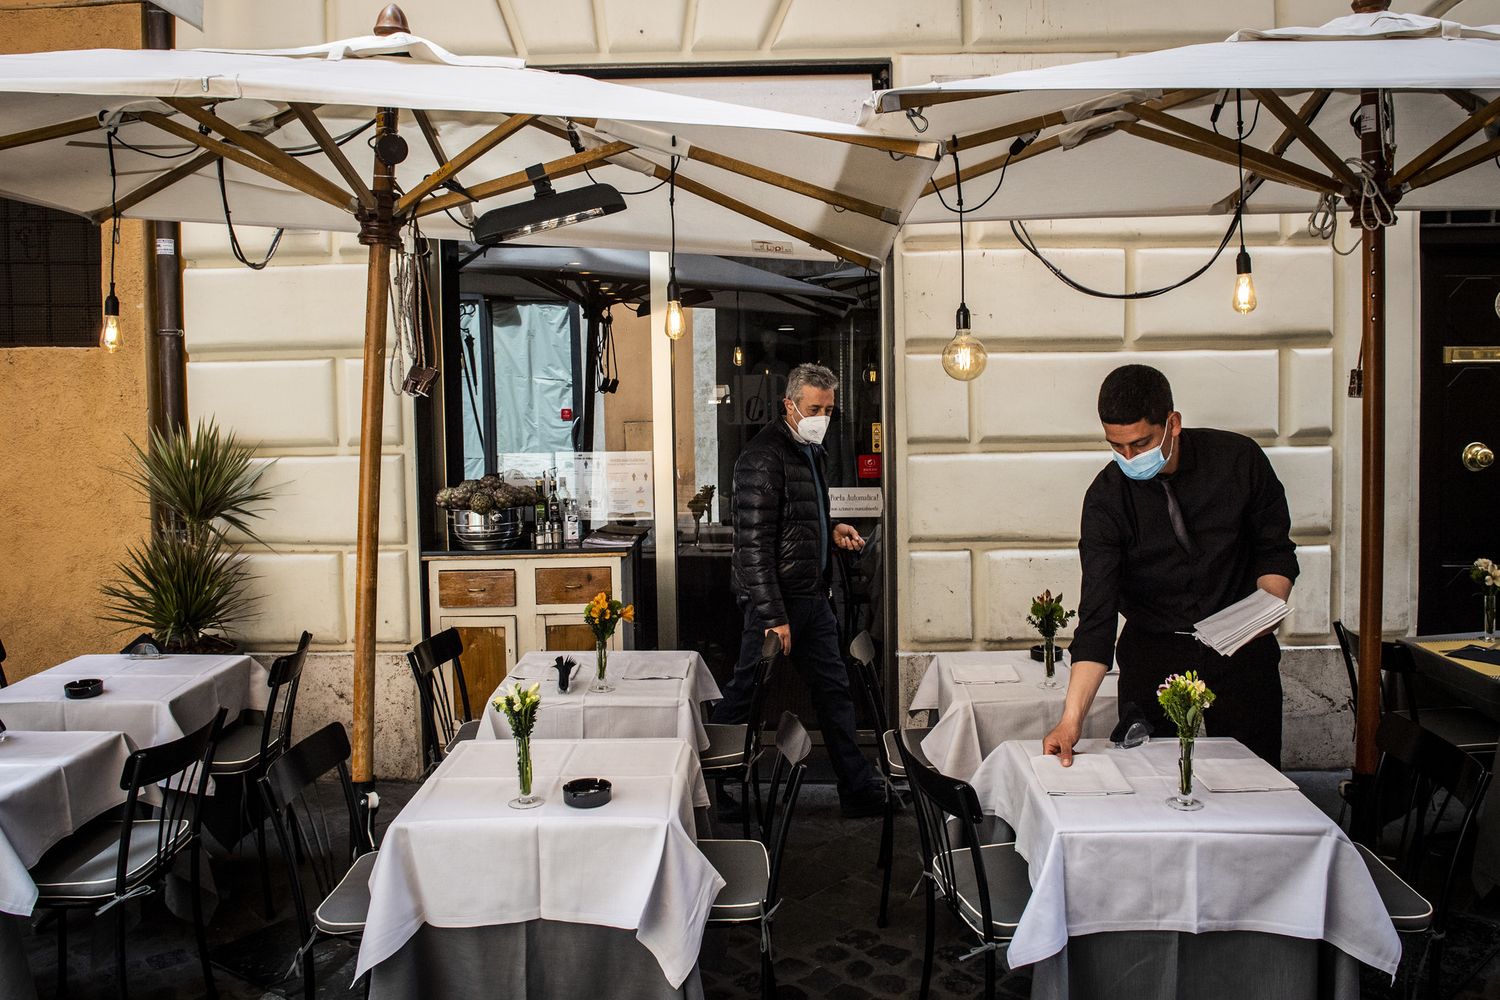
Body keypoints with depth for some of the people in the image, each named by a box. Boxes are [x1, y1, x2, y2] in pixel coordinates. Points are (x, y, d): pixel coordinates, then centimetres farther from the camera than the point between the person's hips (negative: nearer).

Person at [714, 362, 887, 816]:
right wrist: (773, 616, -23)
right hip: (775, 598, -9)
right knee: (744, 696, 1)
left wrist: (831, 530, 9)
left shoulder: (811, 451, 14)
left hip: (812, 597, 9)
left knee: (834, 689, 14)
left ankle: (859, 791, 24)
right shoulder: (764, 456, -17)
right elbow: (754, 543, -21)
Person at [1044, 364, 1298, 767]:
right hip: (1153, 654, 0)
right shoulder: (1106, 497, -15)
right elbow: (1096, 614, -18)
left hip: (1241, 648, 1)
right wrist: (1072, 718, -26)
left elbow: (1276, 551, 2)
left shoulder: (1239, 459, -12)